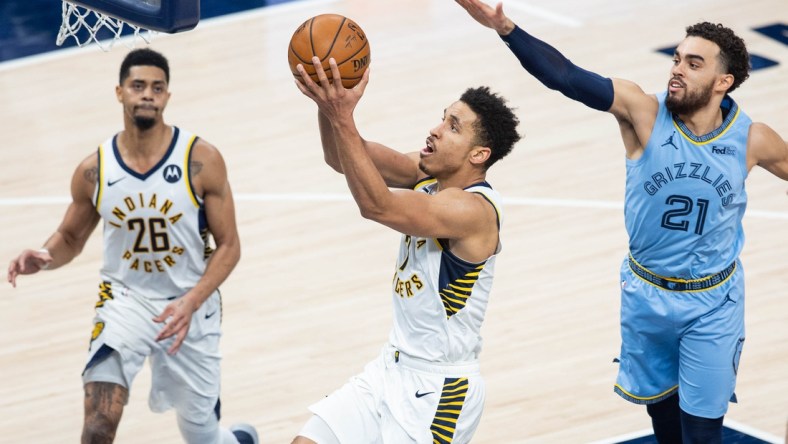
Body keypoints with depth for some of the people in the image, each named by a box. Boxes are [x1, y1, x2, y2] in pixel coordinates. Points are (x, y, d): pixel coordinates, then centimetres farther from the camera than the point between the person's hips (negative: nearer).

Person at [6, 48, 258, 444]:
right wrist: (43, 258, -15)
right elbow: (70, 238, 9)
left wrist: (191, 302, -24)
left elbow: (228, 245, -9)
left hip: (190, 306, 0)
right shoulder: (94, 171, -7)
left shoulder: (202, 160, -14)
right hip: (125, 300, 1)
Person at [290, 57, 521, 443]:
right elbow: (342, 159, -3)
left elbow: (376, 206, -36)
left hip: (438, 391, -9)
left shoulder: (472, 210, -24)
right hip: (392, 368, 9)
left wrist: (343, 119, -40)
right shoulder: (429, 175, 2)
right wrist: (328, 104, -22)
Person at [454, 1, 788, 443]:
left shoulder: (751, 140, -13)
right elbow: (567, 77, -30)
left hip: (712, 304, -1)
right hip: (647, 294, 1)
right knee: (660, 404, 19)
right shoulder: (644, 112, -17)